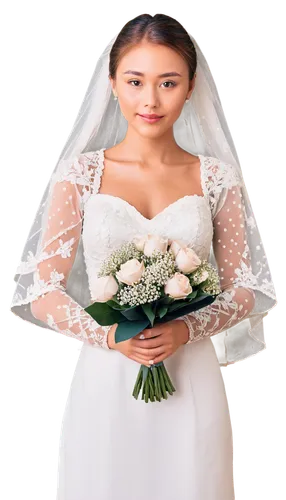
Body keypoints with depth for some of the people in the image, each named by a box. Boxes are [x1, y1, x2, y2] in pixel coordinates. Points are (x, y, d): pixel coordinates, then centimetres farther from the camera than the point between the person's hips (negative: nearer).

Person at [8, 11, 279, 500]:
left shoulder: (217, 178, 1)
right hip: (105, 381, -1)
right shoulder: (80, 172, -2)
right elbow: (42, 290, -2)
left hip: (192, 381, 1)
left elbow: (243, 289, 4)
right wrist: (109, 335, -17)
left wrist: (186, 329, -14)